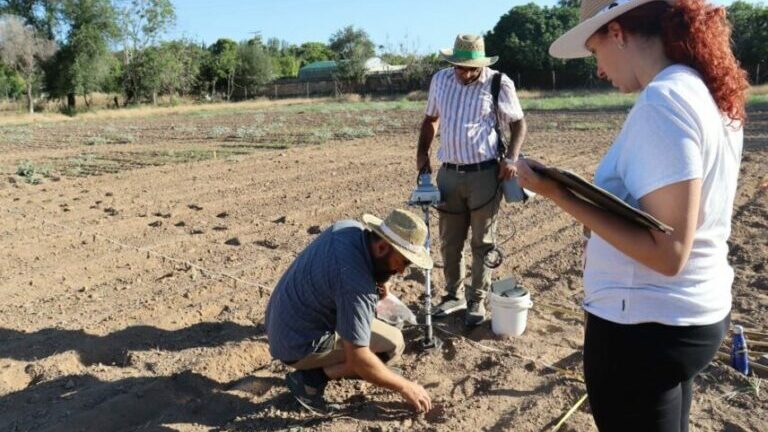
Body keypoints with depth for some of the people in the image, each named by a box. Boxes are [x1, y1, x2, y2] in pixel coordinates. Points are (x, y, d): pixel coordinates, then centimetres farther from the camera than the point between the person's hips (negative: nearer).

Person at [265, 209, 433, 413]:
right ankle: (311, 378, -5)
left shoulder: (350, 227, -6)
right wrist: (406, 387, -13)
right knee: (393, 343, -10)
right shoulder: (356, 283, -30)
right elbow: (358, 359, -27)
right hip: (299, 344, -9)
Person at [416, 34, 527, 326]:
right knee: (449, 242, 12)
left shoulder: (498, 83, -6)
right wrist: (422, 152, 10)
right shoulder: (440, 80, 6)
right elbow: (431, 119, 19)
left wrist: (511, 157, -12)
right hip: (448, 173, 4)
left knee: (482, 242, 6)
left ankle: (477, 300, 21)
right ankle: (453, 295, 29)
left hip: (484, 174, -4)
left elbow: (518, 122, 1)